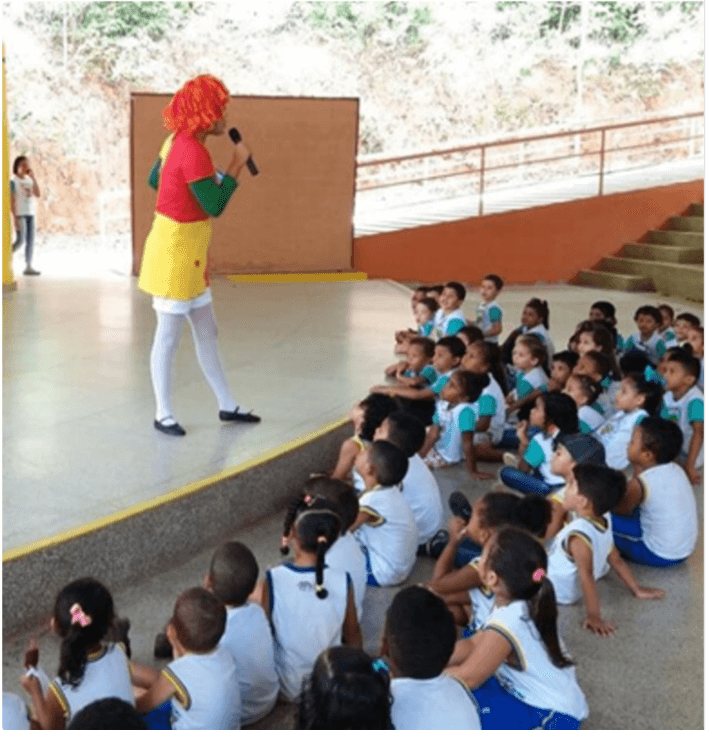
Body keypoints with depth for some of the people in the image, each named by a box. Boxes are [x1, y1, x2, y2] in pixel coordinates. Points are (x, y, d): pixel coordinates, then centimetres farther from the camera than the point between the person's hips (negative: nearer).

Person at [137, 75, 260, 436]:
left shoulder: (177, 141, 7)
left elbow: (154, 180, 20)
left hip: (188, 253, 10)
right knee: (169, 337, 2)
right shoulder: (194, 152, -23)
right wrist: (236, 165, -14)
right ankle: (163, 414, 15)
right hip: (175, 253, -10)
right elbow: (214, 206, -21)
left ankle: (227, 406, 26)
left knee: (206, 332, 16)